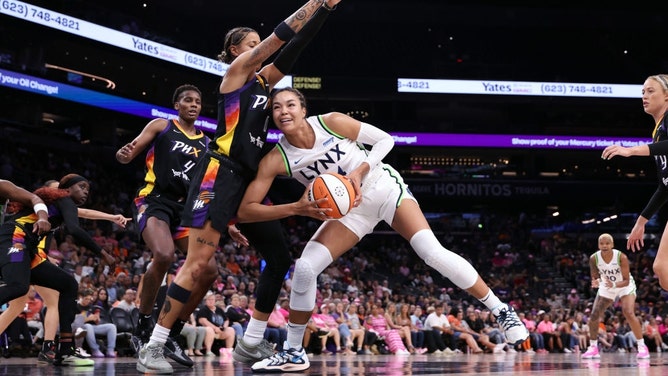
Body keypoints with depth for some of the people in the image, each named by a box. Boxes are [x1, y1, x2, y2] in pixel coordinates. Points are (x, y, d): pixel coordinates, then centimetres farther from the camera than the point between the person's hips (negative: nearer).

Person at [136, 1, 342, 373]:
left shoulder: (263, 81, 21)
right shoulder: (236, 69, 1)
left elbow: (294, 48, 14)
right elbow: (280, 37, -5)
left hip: (249, 178, 9)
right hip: (221, 172, -9)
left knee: (280, 257, 6)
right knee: (198, 263, -15)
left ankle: (252, 343, 13)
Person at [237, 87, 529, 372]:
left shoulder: (332, 122, -19)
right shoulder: (275, 160, -15)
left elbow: (385, 140, -8)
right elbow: (245, 210, -18)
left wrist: (359, 171, -24)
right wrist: (296, 208, -30)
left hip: (384, 188, -3)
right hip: (347, 208, 3)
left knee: (432, 252, -19)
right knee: (304, 268, -14)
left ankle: (501, 311, -5)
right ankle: (293, 353, 1)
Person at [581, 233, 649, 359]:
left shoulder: (621, 257, -28)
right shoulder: (594, 258, -19)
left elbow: (626, 281, -25)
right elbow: (594, 277, -8)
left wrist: (614, 284, -45)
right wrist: (596, 282, -33)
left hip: (625, 287, -4)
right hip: (606, 287, 4)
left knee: (629, 313, -25)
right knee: (594, 316, -5)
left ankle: (642, 347, -15)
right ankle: (593, 348, 12)